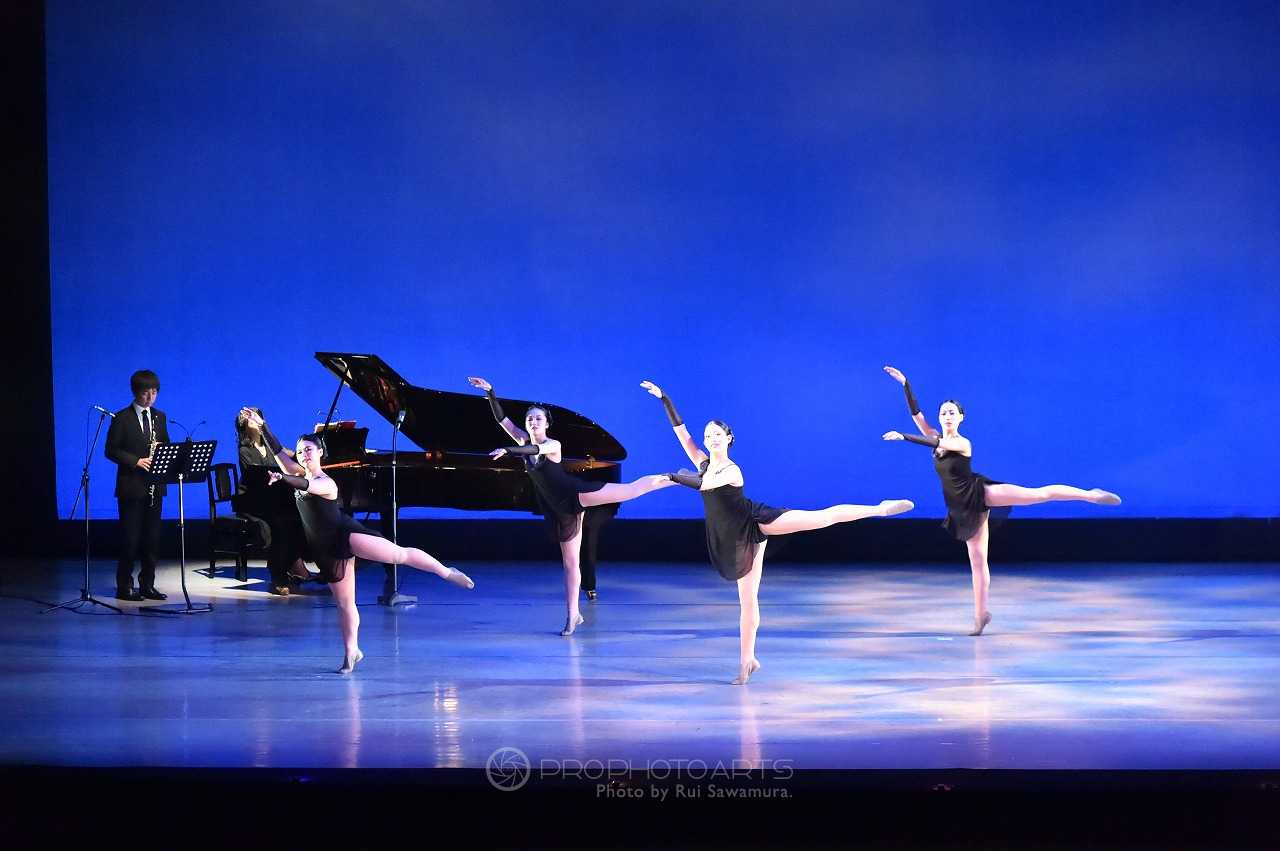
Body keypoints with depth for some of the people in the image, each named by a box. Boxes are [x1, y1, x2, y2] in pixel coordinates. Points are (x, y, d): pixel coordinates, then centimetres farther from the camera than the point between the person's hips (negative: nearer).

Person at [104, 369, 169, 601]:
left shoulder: (159, 417, 12)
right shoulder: (122, 418, -4)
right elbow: (111, 450, -7)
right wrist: (136, 461, -18)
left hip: (154, 486, 5)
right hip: (131, 486, -5)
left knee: (151, 538, 7)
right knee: (130, 538, -3)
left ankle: (147, 584, 14)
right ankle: (124, 586, 4)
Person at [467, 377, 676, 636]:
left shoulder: (553, 445, -9)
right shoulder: (524, 441, 8)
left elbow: (537, 449, -33)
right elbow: (501, 418, 3)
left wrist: (507, 450, -46)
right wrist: (490, 392, -6)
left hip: (576, 495, -5)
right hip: (561, 511, 5)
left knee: (632, 488, -15)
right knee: (570, 562, 7)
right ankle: (573, 615, 10)